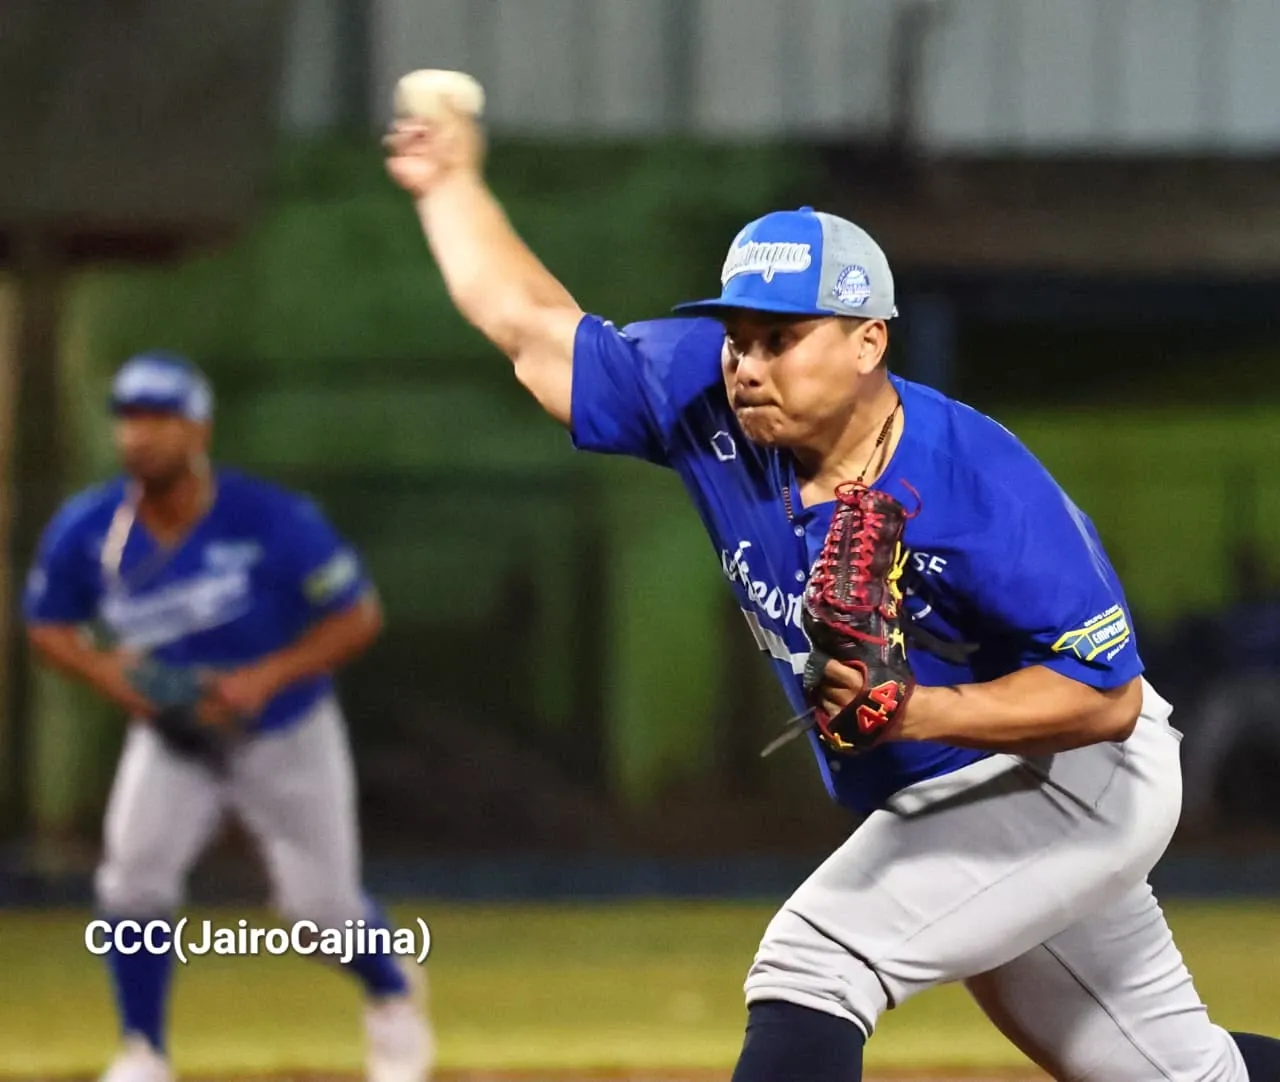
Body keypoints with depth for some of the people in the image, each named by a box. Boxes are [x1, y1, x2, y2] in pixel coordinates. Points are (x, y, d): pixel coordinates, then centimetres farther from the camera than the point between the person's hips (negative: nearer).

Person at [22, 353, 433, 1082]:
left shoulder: (274, 522, -25)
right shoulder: (87, 530, -16)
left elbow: (359, 618, -16)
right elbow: (48, 626, 1)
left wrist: (267, 677, -28)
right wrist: (104, 670, -19)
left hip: (288, 735, -2)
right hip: (170, 741, 2)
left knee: (320, 907, 4)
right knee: (134, 876, -20)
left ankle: (392, 990, 39)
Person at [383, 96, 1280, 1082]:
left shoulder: (982, 489, -29)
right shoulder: (709, 409, -10)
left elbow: (1108, 696, -27)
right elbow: (533, 326, 2)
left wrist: (913, 711, -37)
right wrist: (451, 183, 7)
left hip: (1070, 784, -8)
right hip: (933, 809, 8)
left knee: (811, 964, -23)